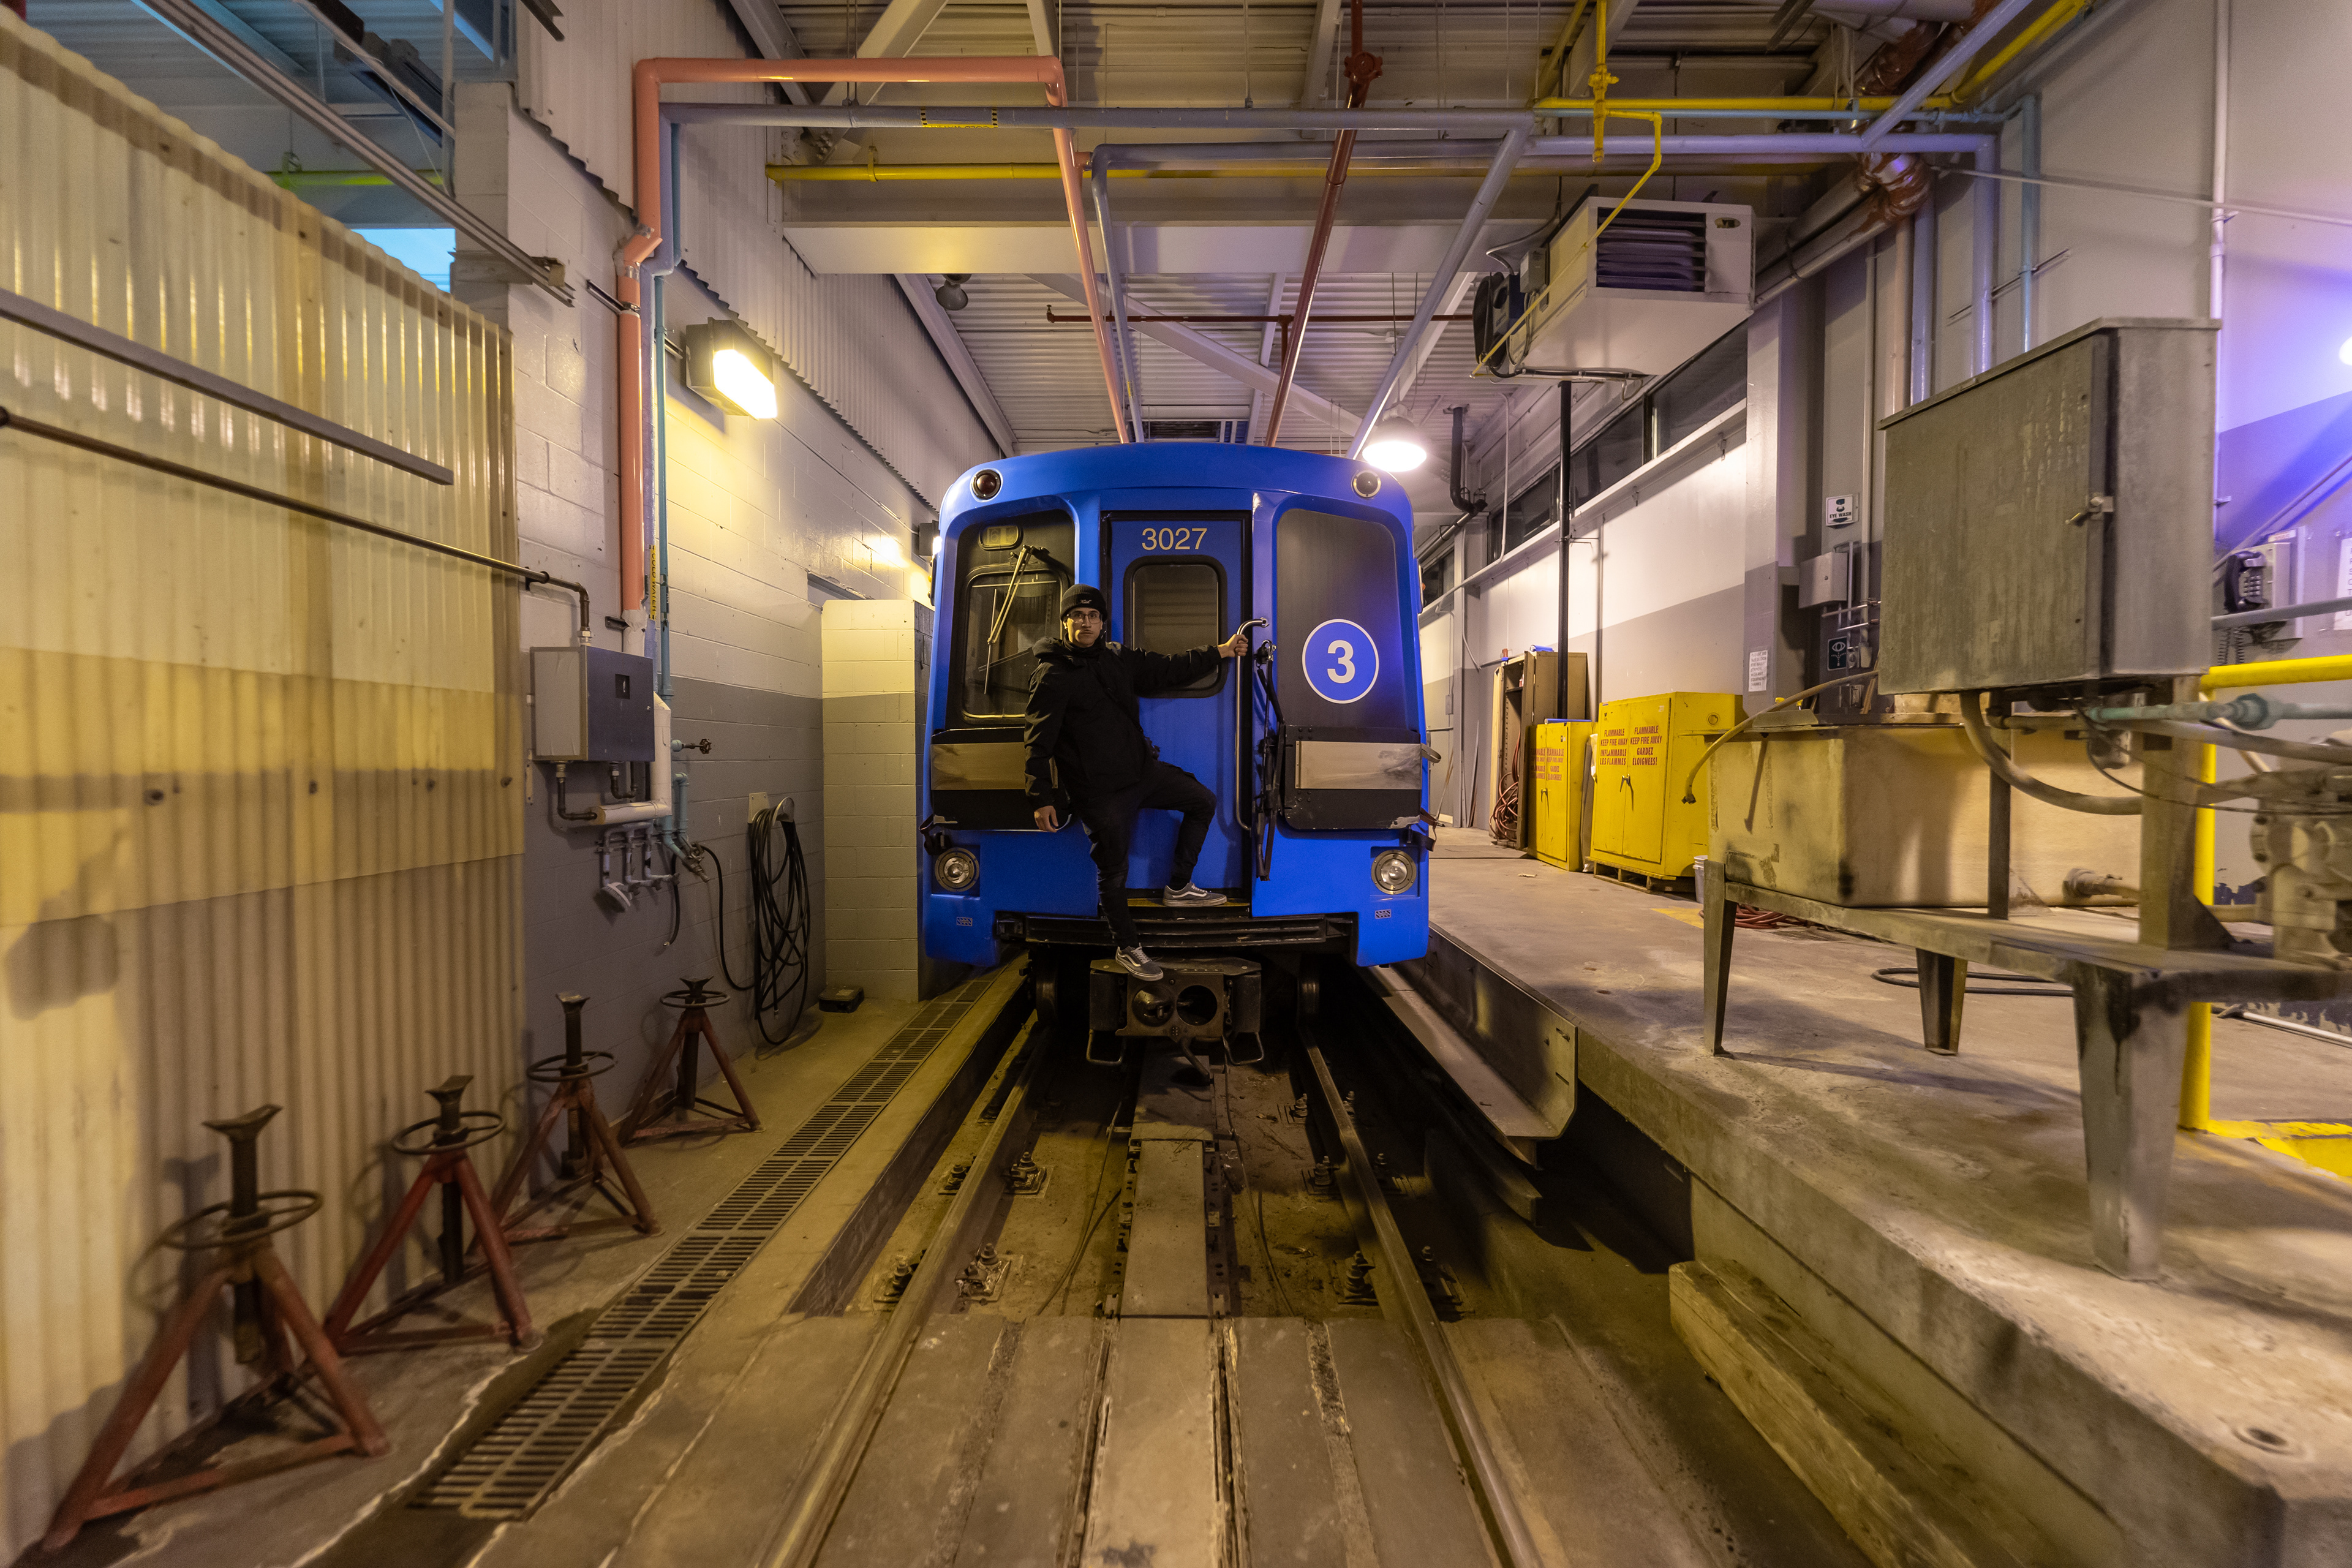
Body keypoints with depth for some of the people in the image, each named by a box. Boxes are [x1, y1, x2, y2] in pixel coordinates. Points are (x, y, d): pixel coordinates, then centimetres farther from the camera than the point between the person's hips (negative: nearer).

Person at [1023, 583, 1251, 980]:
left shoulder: (1119, 658, 7)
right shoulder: (1052, 675, -12)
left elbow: (1168, 669, 16)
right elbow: (1038, 743, -12)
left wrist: (1222, 651, 15)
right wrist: (1042, 800, -17)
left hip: (1144, 769, 7)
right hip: (1101, 792, -7)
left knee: (1204, 802, 13)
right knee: (1113, 872, 2)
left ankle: (1178, 888, 24)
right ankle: (1128, 949, 22)